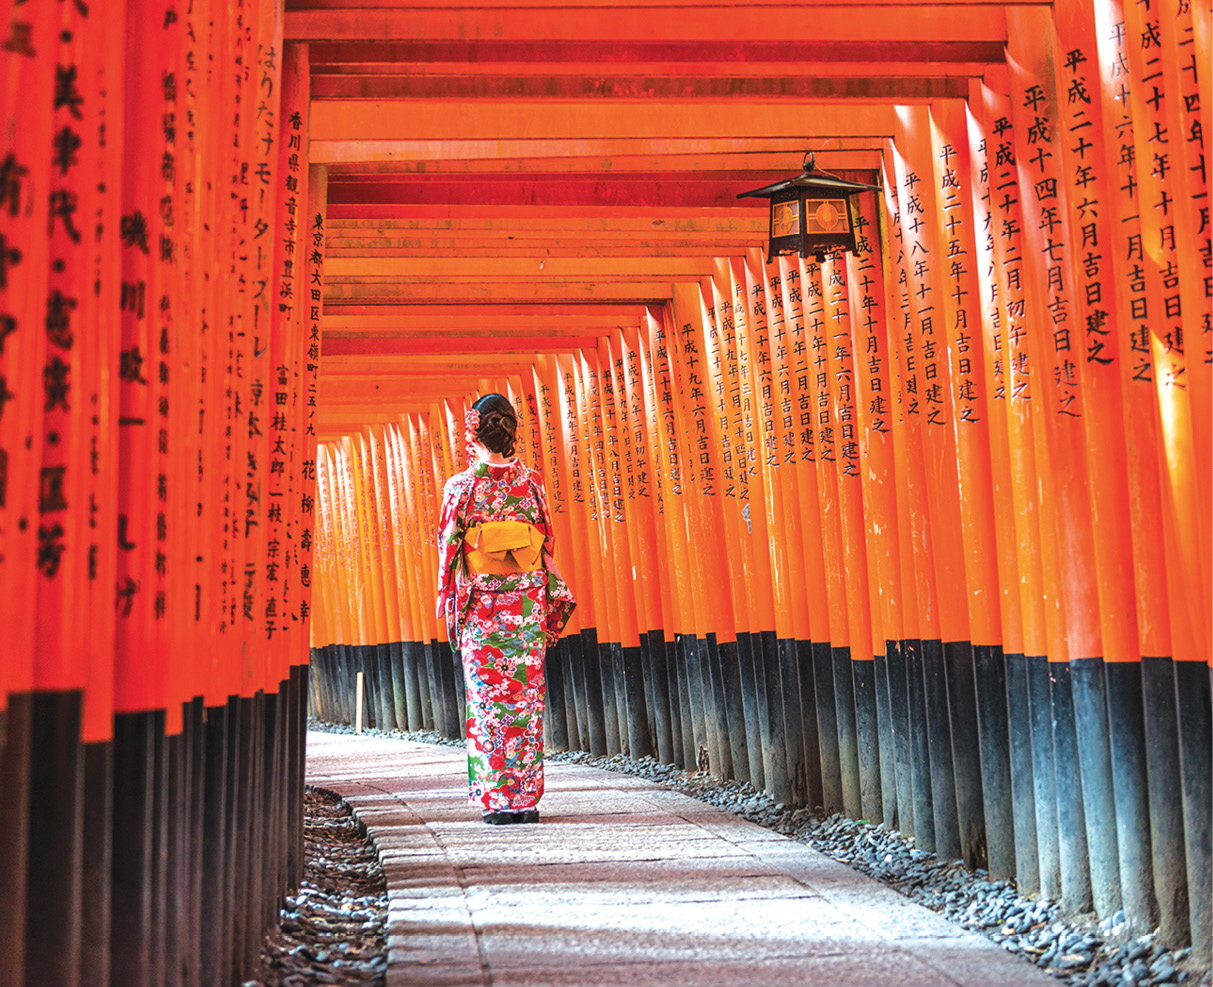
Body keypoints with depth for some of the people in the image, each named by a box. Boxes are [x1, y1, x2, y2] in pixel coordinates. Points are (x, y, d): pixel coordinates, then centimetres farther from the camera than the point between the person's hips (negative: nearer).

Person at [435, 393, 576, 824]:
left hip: (481, 607, -2)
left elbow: (449, 550, -2)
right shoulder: (531, 481, 3)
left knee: (488, 700, 3)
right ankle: (527, 798, 8)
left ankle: (497, 800, 4)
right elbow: (548, 543, 6)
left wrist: (450, 609, 7)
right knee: (526, 698, 6)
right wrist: (553, 603, 13)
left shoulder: (460, 486, -4)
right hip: (527, 603, 2)